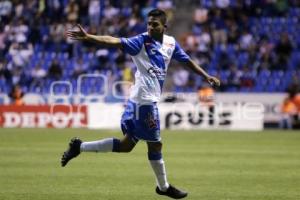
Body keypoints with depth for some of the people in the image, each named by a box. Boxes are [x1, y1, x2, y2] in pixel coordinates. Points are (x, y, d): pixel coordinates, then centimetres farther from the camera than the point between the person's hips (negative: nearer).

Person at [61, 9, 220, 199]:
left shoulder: (171, 43, 9)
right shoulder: (142, 41, -12)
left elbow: (187, 61, 23)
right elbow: (114, 41, -25)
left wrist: (207, 76, 20)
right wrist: (88, 37, -38)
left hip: (150, 100, 8)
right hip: (144, 100, -8)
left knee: (126, 144, 12)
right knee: (155, 144, 4)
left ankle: (79, 147, 19)